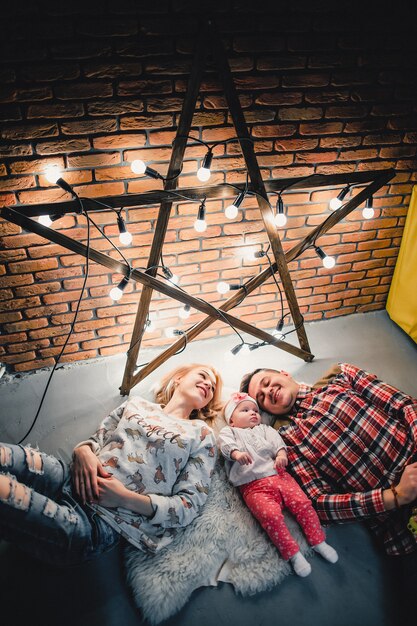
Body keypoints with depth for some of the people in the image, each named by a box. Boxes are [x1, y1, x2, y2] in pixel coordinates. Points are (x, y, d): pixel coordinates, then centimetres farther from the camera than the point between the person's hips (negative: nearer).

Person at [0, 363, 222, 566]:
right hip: (76, 482, 4)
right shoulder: (136, 404, 18)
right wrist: (83, 451, -6)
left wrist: (125, 498, -11)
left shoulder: (202, 435, 8)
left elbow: (190, 506, 0)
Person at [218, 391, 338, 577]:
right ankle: (292, 553, -14)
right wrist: (237, 453, -27)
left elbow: (276, 440, 10)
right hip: (252, 485, -4)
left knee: (303, 503, -12)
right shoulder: (228, 431, 19)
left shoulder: (264, 429, 30)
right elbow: (226, 445, -4)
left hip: (278, 475, 4)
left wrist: (281, 453, -13)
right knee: (271, 515, -26)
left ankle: (318, 541, 5)